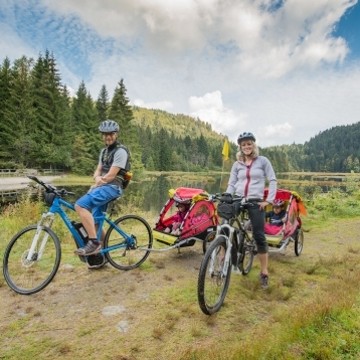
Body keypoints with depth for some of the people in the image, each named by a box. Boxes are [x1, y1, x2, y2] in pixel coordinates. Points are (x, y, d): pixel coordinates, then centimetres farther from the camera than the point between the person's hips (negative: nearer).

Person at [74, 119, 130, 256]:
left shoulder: (120, 151, -10)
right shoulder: (104, 151, 19)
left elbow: (111, 175, -16)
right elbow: (98, 171, 15)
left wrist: (96, 185, -3)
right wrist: (97, 178, -9)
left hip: (112, 187, -9)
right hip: (102, 187, 9)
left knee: (80, 205, -25)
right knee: (95, 222, 8)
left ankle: (94, 242, -20)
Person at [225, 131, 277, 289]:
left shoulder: (263, 161, 5)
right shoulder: (237, 164, 11)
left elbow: (273, 181, 2)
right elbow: (231, 184, 8)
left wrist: (269, 200, -8)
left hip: (256, 202, -3)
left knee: (259, 236, -2)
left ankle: (264, 272, 10)